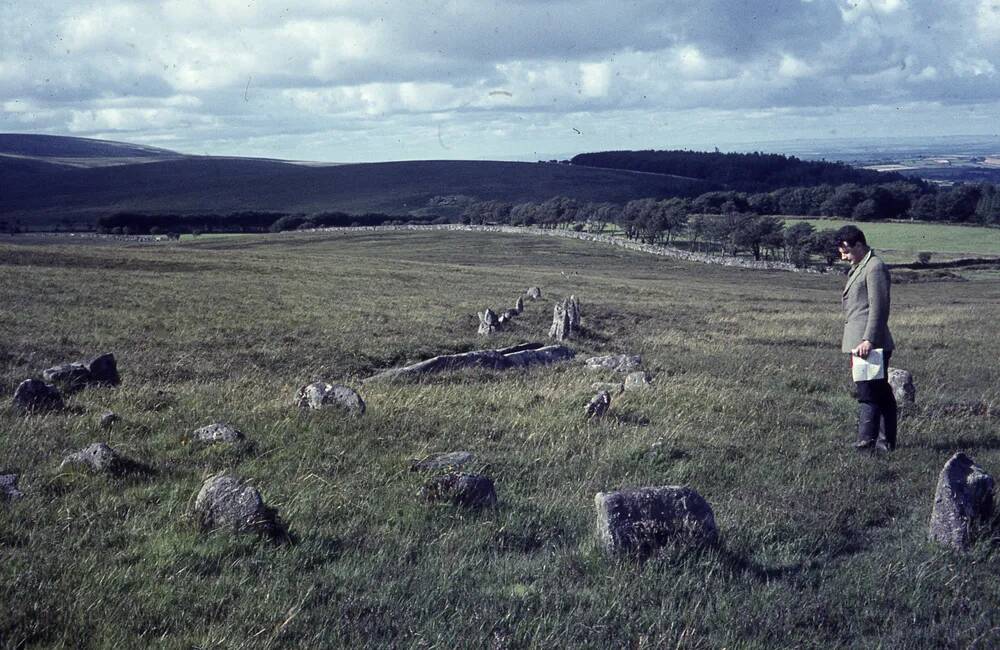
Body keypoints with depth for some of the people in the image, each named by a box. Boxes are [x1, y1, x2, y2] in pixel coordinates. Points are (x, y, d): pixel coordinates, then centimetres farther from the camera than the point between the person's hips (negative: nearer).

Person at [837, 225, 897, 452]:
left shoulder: (875, 267, -11)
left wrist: (868, 340, -23)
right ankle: (886, 441, 15)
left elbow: (879, 307, -18)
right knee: (881, 393, 11)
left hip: (871, 344, -10)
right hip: (860, 342, 10)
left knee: (869, 393, -10)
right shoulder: (858, 267, 20)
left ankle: (866, 441, -11)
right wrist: (848, 339, 21)